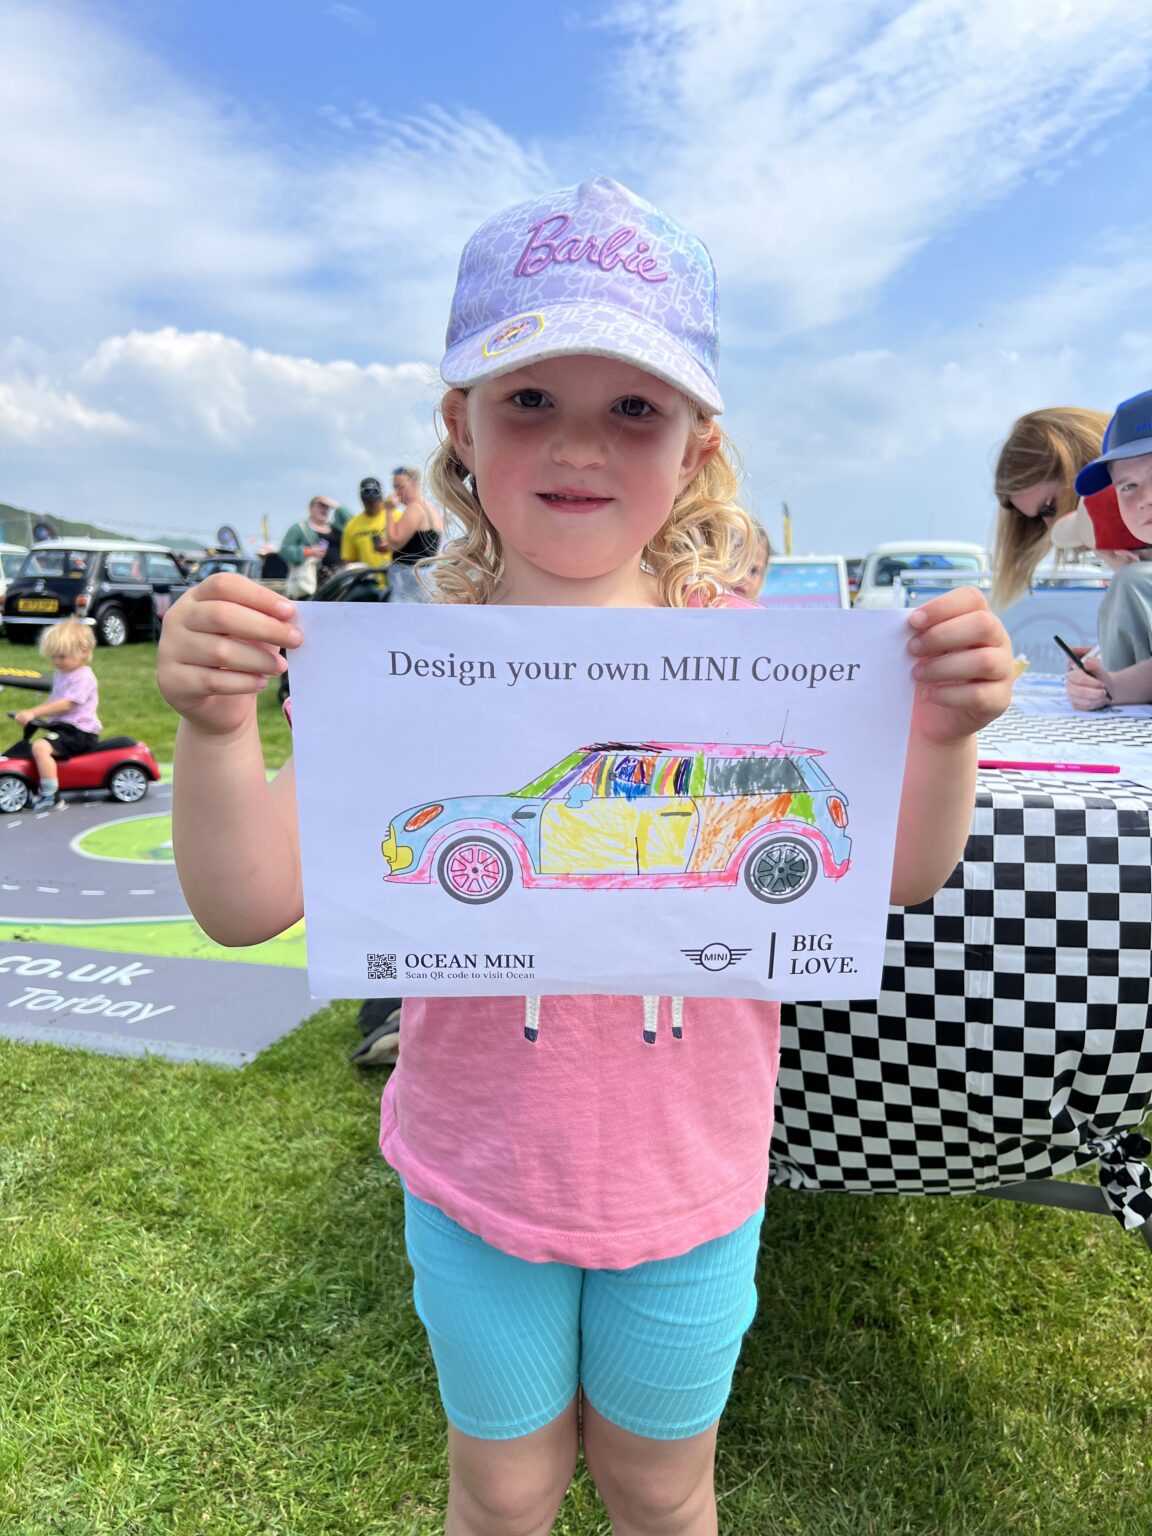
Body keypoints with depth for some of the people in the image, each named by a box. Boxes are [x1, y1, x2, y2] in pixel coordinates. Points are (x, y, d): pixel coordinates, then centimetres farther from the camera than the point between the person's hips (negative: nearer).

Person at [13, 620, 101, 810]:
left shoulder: (83, 677, -15)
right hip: (64, 727, 11)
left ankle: (51, 796, -26)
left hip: (79, 732, -11)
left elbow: (66, 704, -25)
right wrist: (31, 713, 8)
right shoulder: (60, 674, 16)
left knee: (40, 747, -29)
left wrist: (33, 713, -28)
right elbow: (53, 700, 23)